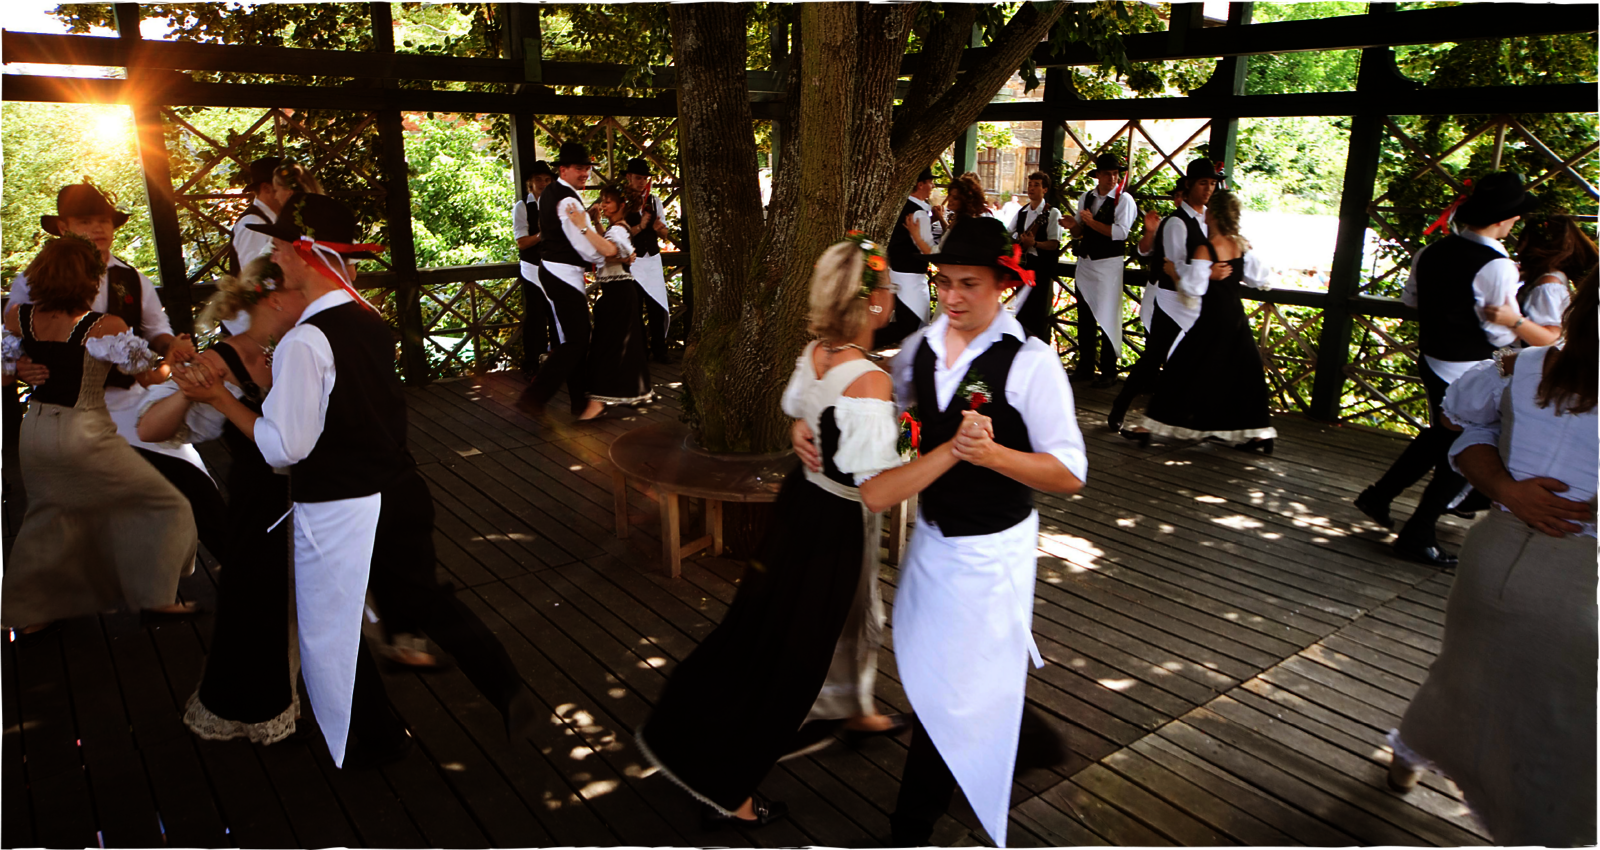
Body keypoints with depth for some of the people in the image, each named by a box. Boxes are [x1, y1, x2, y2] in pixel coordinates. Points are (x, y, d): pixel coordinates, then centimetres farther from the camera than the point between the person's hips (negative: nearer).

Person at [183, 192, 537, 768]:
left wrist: (222, 398, -9)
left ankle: (373, 742, 34)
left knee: (332, 632, 15)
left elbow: (286, 447, -18)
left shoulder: (304, 341, -21)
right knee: (422, 597, 23)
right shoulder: (369, 320, 2)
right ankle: (508, 693, 22)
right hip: (400, 489, 7)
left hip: (336, 512, -7)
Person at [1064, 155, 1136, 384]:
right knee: (1084, 318, 12)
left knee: (1107, 319, -5)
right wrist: (1073, 225, -9)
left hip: (1108, 265, -6)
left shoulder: (1124, 200, -8)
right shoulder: (1086, 198, 10)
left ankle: (1108, 371, 4)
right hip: (1085, 262, 6)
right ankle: (1085, 367, 22)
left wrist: (1091, 221, -18)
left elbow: (1120, 232, -20)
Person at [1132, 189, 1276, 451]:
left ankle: (1151, 426, 5)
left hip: (1212, 319, -6)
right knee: (1243, 373, 12)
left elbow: (1192, 288, -19)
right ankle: (1259, 434, 14)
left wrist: (1174, 270, -6)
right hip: (1237, 317, 6)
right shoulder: (1242, 245, 3)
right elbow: (1260, 279, 9)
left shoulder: (1205, 250, -16)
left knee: (1183, 370, 1)